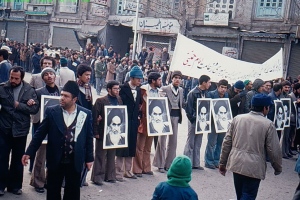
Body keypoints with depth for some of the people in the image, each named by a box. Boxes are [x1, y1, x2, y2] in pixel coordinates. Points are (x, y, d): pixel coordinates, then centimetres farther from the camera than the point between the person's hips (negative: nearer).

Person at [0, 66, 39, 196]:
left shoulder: (30, 90, -2)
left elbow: (35, 109, -6)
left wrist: (18, 105, -13)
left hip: (20, 130, 1)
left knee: (18, 160, 12)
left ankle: (15, 185, 26)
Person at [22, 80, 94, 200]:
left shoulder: (86, 114, -3)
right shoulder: (51, 111, -4)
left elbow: (89, 137, 3)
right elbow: (40, 133, 0)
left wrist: (89, 158, 4)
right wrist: (29, 152, -2)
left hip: (75, 162, 0)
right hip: (55, 160, 0)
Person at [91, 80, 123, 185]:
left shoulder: (119, 100, 9)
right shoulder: (100, 101, -8)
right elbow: (94, 117, -10)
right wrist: (96, 132, -13)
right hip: (103, 133, -5)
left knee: (112, 155, 13)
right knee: (100, 156, 3)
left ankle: (110, 176, 23)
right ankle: (97, 177, 10)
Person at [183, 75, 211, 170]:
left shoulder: (205, 93, 8)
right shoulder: (193, 93, -13)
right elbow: (188, 108, -14)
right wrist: (192, 119, -14)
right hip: (194, 121, -7)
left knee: (198, 143, 11)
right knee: (190, 143, 1)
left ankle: (196, 163, 19)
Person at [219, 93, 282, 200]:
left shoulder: (237, 118, 3)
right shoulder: (268, 124, -8)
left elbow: (227, 142, 5)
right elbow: (274, 150, -5)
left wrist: (222, 162, 14)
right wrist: (278, 168, 12)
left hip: (236, 163, 5)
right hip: (254, 167, -5)